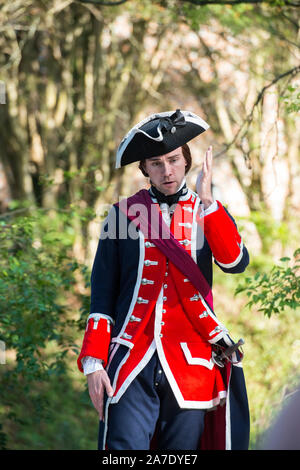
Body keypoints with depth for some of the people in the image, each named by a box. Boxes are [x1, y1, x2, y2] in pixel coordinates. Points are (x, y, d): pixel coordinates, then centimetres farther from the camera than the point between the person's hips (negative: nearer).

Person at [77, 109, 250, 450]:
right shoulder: (124, 213, 9)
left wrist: (207, 201, -13)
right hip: (131, 363, -1)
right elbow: (102, 294, 7)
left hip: (191, 364, 1)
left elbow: (236, 262, -9)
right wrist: (94, 361, -1)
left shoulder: (209, 212, 12)